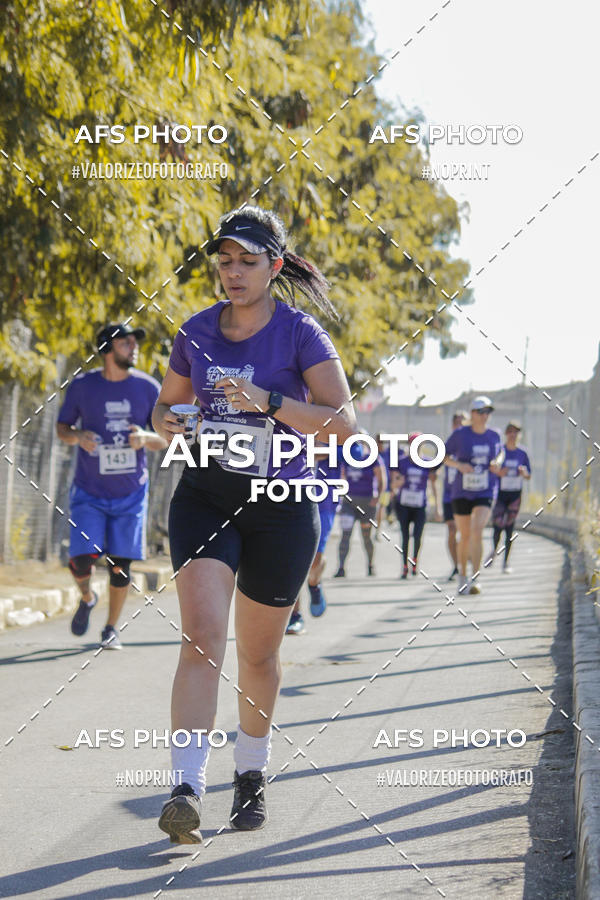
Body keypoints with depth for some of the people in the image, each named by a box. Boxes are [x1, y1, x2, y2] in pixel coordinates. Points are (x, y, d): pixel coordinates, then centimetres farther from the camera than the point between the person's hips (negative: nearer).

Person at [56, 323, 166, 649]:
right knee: (82, 560, -11)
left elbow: (163, 440, 3)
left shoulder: (148, 387, -2)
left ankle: (111, 628, 21)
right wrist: (77, 436, -16)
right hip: (88, 492, -1)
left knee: (120, 565, 1)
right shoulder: (82, 385, -5)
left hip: (131, 493, 1)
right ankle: (86, 598, 24)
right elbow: (62, 427, 6)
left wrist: (145, 437, -20)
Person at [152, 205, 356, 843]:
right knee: (201, 638, -17)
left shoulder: (300, 333, -9)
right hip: (205, 498, 2)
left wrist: (267, 401, -29)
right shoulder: (196, 332, 2)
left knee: (258, 653, 11)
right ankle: (186, 789, -23)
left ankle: (251, 773, 35)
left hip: (281, 509, -2)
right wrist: (165, 426, -8)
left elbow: (342, 422, -16)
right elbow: (168, 402, 16)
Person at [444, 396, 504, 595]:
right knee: (464, 536, 9)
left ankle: (475, 579, -16)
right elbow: (443, 455, 1)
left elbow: (500, 452, 21)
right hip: (461, 493, 0)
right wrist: (459, 465, -17)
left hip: (485, 494, 0)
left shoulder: (493, 435, 0)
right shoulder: (460, 434, -7)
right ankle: (462, 577, 30)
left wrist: (497, 463, -2)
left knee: (477, 531, -20)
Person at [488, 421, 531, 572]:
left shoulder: (522, 453, 4)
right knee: (498, 526, -11)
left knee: (509, 529, 1)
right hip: (499, 493, -2)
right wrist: (498, 473, -20)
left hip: (515, 494, 2)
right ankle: (494, 550, 19)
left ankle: (506, 562, 8)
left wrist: (523, 473, -12)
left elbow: (528, 476, 10)